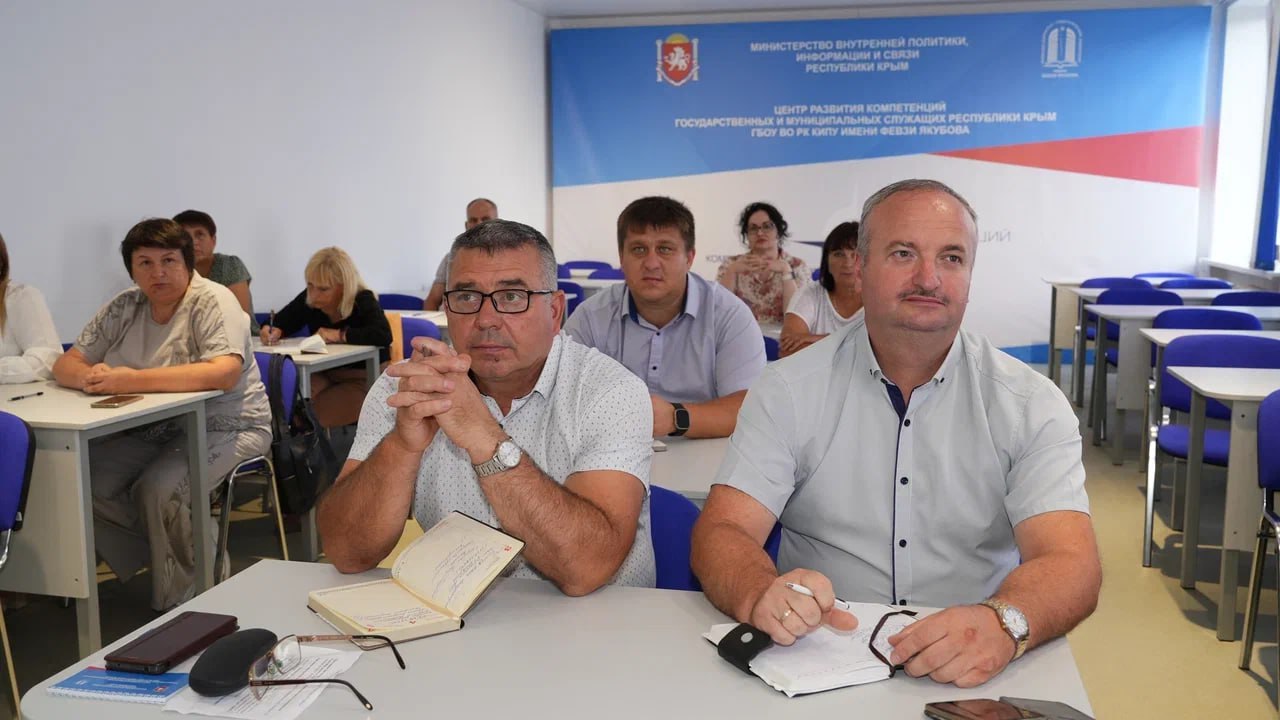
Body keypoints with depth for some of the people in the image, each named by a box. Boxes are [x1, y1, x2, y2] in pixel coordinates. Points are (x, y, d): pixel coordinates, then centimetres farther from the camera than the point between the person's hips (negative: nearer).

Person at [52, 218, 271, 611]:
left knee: (158, 490, -28)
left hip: (224, 427, -6)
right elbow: (65, 364, 5)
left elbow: (224, 372, -30)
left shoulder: (213, 302, -14)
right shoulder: (123, 308, 5)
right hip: (154, 430, 7)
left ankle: (177, 608, -5)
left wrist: (132, 381, -33)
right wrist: (88, 377, -22)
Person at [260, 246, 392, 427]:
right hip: (324, 373, 6)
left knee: (312, 416, -26)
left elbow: (383, 336, -33)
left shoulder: (363, 301, -15)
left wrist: (339, 335, -26)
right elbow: (282, 321, 12)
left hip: (362, 377, -5)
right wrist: (274, 331, -13)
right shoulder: (309, 298, 0)